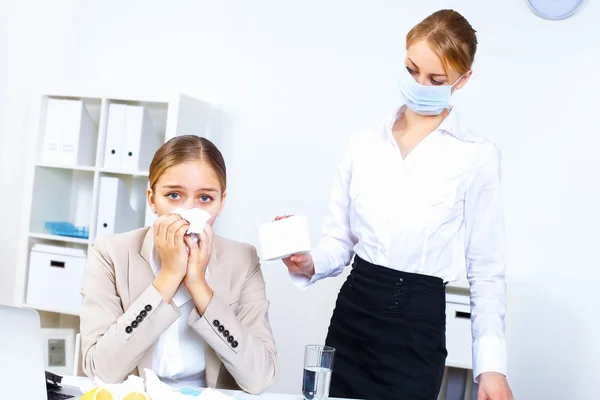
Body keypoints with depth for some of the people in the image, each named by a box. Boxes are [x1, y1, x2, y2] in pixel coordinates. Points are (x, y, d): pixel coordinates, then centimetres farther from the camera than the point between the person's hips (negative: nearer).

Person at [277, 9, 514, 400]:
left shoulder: (478, 156, -5)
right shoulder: (364, 144, 5)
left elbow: (487, 271, -3)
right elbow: (339, 239, 7)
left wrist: (492, 364, -8)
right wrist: (310, 264, -14)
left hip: (418, 322, -3)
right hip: (352, 313, 3)